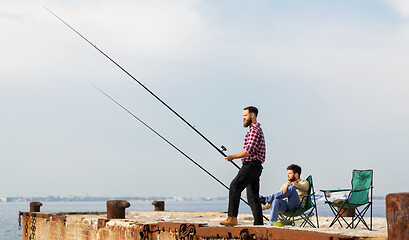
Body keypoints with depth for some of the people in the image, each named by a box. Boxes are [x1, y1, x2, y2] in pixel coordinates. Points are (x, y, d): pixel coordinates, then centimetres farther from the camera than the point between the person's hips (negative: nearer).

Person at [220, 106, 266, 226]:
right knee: (253, 197, 10)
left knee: (235, 186, -21)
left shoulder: (254, 130, -10)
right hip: (255, 166, 11)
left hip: (251, 165, -11)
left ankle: (232, 218, -30)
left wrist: (233, 157, -10)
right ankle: (259, 223, 11)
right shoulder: (257, 129, 24)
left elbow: (248, 151, -19)